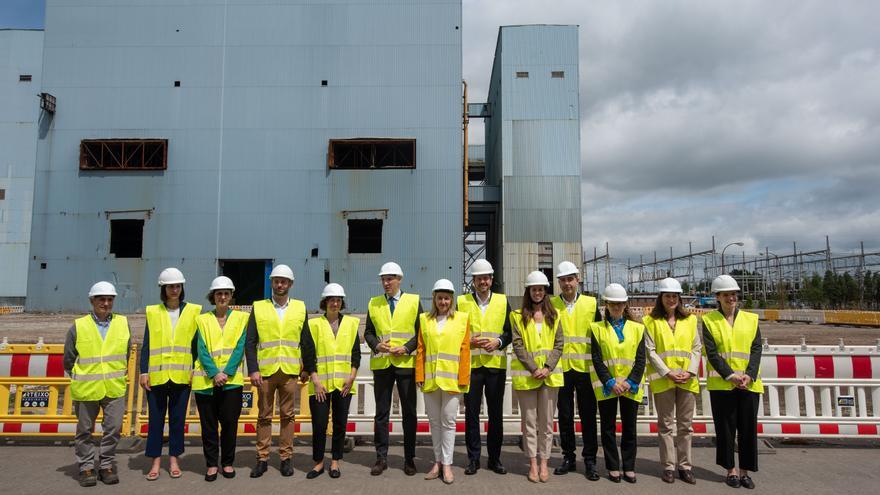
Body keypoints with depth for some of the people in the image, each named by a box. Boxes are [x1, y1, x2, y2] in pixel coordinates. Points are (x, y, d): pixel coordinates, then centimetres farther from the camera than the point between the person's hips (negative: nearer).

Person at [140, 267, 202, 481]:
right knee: (156, 419, 5)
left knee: (178, 418, 7)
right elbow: (146, 345, 5)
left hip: (181, 375, 0)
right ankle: (156, 461, 17)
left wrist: (196, 369, -1)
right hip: (157, 375, 0)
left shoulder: (192, 311, 5)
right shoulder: (153, 312, 5)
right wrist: (143, 371, -2)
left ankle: (174, 459, 20)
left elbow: (196, 343, 5)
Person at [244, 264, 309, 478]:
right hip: (265, 371, 0)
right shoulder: (259, 308, 5)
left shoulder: (300, 308, 8)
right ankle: (262, 459, 15)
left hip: (289, 371, 1)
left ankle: (286, 458, 15)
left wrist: (306, 368, 6)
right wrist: (253, 370, -6)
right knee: (264, 416, 6)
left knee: (287, 415, 6)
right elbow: (250, 342, 2)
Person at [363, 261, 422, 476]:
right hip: (381, 364, 2)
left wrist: (406, 348, -13)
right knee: (381, 412, 7)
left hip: (406, 363, -2)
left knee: (409, 412, 6)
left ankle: (409, 459, 16)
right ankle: (381, 458, 16)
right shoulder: (374, 304, 9)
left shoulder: (414, 301, 2)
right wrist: (376, 345, -9)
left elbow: (421, 332, 0)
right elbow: (368, 332, 11)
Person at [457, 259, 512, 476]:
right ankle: (473, 459, 16)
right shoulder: (462, 301, 4)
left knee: (496, 413, 8)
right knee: (471, 413, 5)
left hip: (496, 365, 1)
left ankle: (494, 458, 21)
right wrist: (470, 341, -12)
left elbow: (510, 332, 7)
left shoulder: (503, 301, 7)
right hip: (470, 365, -1)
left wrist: (499, 342, -11)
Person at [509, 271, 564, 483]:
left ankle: (544, 463, 15)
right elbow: (518, 346, -5)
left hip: (550, 374, 2)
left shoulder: (553, 315, 8)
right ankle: (533, 464, 13)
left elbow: (558, 344, 3)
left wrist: (548, 368, -10)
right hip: (526, 374, -2)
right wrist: (534, 369, -14)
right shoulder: (518, 316, 2)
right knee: (529, 421, 4)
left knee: (546, 421, 6)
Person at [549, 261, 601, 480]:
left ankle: (590, 460, 16)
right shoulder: (551, 304, 3)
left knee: (588, 415, 5)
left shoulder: (591, 303, 5)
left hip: (586, 367, 0)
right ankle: (568, 457, 22)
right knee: (565, 415, 9)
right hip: (561, 368, 0)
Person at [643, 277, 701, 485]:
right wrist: (667, 373, -13)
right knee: (665, 425, 4)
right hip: (662, 380, -2)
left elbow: (697, 348, 6)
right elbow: (650, 351, -4)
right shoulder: (651, 321, 1)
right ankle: (669, 467, 12)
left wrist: (690, 371, -8)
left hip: (687, 380, 2)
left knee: (686, 425, 8)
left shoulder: (690, 320, 9)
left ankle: (685, 466, 17)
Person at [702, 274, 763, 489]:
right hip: (721, 383, -2)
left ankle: (745, 471, 19)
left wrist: (749, 375, -12)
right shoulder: (709, 320, 1)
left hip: (749, 383, 2)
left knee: (748, 428, 6)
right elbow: (711, 353, -6)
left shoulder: (751, 319, 9)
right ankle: (731, 470, 18)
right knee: (725, 428, 5)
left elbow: (756, 349, 2)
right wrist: (730, 376, -16)